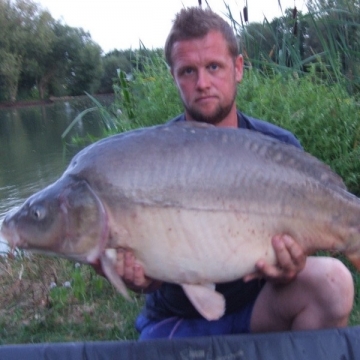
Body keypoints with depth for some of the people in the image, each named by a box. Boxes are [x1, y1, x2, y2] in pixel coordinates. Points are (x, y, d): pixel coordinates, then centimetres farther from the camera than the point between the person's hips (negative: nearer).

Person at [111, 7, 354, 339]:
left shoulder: (281, 149, -8)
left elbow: (299, 244, -6)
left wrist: (288, 268, -29)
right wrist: (140, 278, -33)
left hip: (256, 308, 2)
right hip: (177, 320, -1)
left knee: (331, 280, -26)